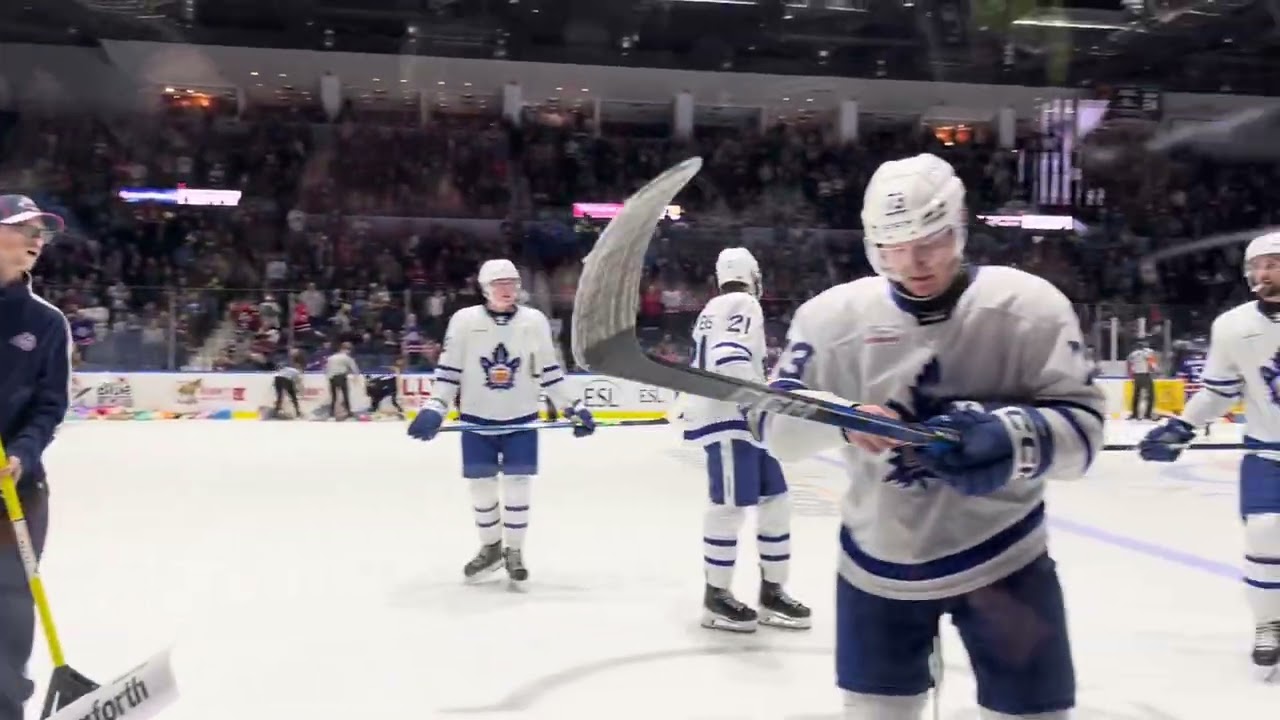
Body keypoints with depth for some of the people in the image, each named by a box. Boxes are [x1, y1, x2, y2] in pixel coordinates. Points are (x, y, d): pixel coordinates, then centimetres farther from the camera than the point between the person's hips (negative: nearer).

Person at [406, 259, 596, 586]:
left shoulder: (535, 321, -2)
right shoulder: (464, 320, -6)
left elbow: (549, 371, 4)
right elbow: (448, 371, -2)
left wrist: (573, 408, 0)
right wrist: (433, 409, -12)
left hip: (521, 419, 0)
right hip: (477, 419, 0)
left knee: (517, 486, 2)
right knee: (481, 486, 8)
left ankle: (514, 552, 18)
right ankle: (490, 548, 28)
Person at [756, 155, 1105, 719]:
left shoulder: (1029, 306, -10)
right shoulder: (833, 314, -7)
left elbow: (1082, 426, -13)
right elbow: (773, 421, -8)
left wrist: (1012, 438, -33)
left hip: (1002, 559, -2)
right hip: (877, 563, 2)